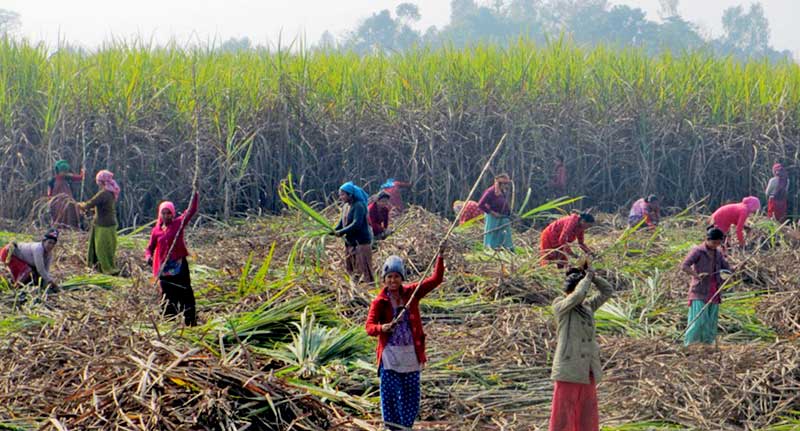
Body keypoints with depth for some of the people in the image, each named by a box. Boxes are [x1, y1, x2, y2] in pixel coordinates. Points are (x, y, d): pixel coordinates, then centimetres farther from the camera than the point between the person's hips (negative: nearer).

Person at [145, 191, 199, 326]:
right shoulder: (156, 230, 6)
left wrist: (195, 194, -17)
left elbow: (191, 210, -8)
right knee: (168, 296, 8)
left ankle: (190, 322, 2)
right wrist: (148, 256, -8)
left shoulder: (179, 224, 0)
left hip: (179, 265, -3)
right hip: (164, 268, 3)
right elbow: (150, 247, 13)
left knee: (185, 294, -2)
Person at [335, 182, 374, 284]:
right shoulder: (345, 207, 12)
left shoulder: (358, 206, -15)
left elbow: (356, 224, -24)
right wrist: (333, 231, -5)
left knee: (363, 270, -7)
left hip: (361, 242, -9)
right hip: (350, 243, 9)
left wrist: (341, 232, -24)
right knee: (350, 268, 12)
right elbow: (341, 223, 13)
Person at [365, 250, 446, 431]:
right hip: (390, 354, -3)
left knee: (411, 394, 9)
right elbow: (369, 326, -14)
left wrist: (440, 257, -10)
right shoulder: (380, 302, -5)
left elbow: (435, 280, 0)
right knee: (390, 394, -2)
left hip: (411, 353, 3)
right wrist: (382, 328, -35)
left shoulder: (411, 293, 3)